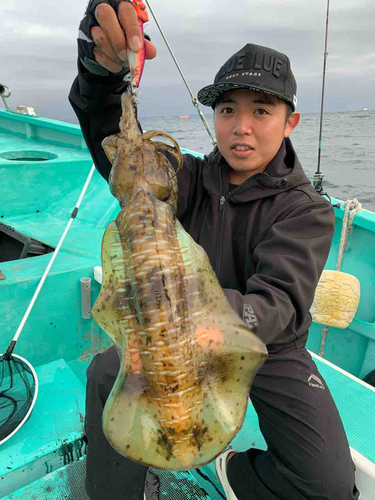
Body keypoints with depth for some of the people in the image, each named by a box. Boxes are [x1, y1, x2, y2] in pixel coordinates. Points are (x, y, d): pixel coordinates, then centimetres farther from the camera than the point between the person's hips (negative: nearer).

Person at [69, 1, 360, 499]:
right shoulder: (193, 178, -5)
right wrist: (102, 69, -41)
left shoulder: (306, 210, -15)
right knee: (106, 373, -18)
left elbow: (281, 302, -30)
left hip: (270, 347, -2)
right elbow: (114, 142, -19)